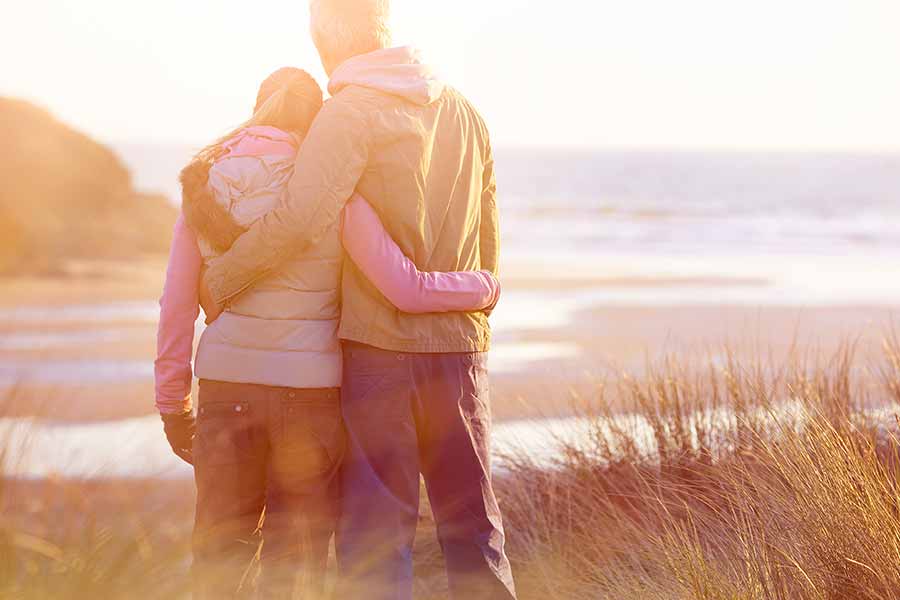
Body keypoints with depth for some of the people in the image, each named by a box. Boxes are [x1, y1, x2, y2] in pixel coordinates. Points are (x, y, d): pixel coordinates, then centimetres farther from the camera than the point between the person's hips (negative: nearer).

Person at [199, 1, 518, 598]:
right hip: (461, 347, 6)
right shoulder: (465, 112, 11)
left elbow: (299, 220, -23)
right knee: (474, 531, 13)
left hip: (379, 347, -6)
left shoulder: (350, 114, -10)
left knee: (375, 535, -1)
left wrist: (219, 281, -10)